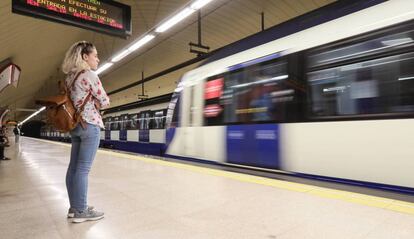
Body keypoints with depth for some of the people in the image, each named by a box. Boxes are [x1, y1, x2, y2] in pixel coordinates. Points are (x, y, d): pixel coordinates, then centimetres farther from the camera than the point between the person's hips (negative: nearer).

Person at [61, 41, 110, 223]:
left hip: (75, 124, 9)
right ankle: (81, 211, 5)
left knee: (74, 167, 11)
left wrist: (89, 102, 8)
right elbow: (105, 102, -9)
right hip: (89, 124, -9)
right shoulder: (90, 75, -11)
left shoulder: (70, 77, 14)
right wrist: (94, 102, 6)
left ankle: (74, 207, 22)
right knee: (83, 169, -4)